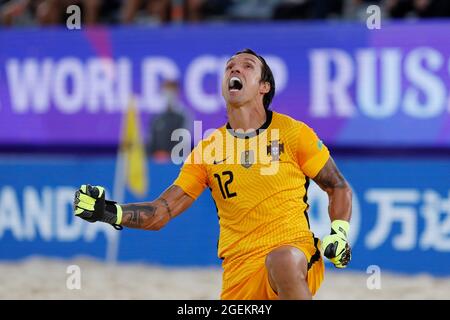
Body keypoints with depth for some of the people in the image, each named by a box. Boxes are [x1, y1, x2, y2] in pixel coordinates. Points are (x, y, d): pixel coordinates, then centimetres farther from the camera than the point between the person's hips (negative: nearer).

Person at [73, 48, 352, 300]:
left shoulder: (293, 132, 4)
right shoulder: (208, 150, 11)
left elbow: (340, 188, 14)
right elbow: (161, 213, 8)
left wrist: (339, 233, -4)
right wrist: (108, 212, -8)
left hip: (297, 252, -3)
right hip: (239, 268, 3)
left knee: (282, 260, -38)